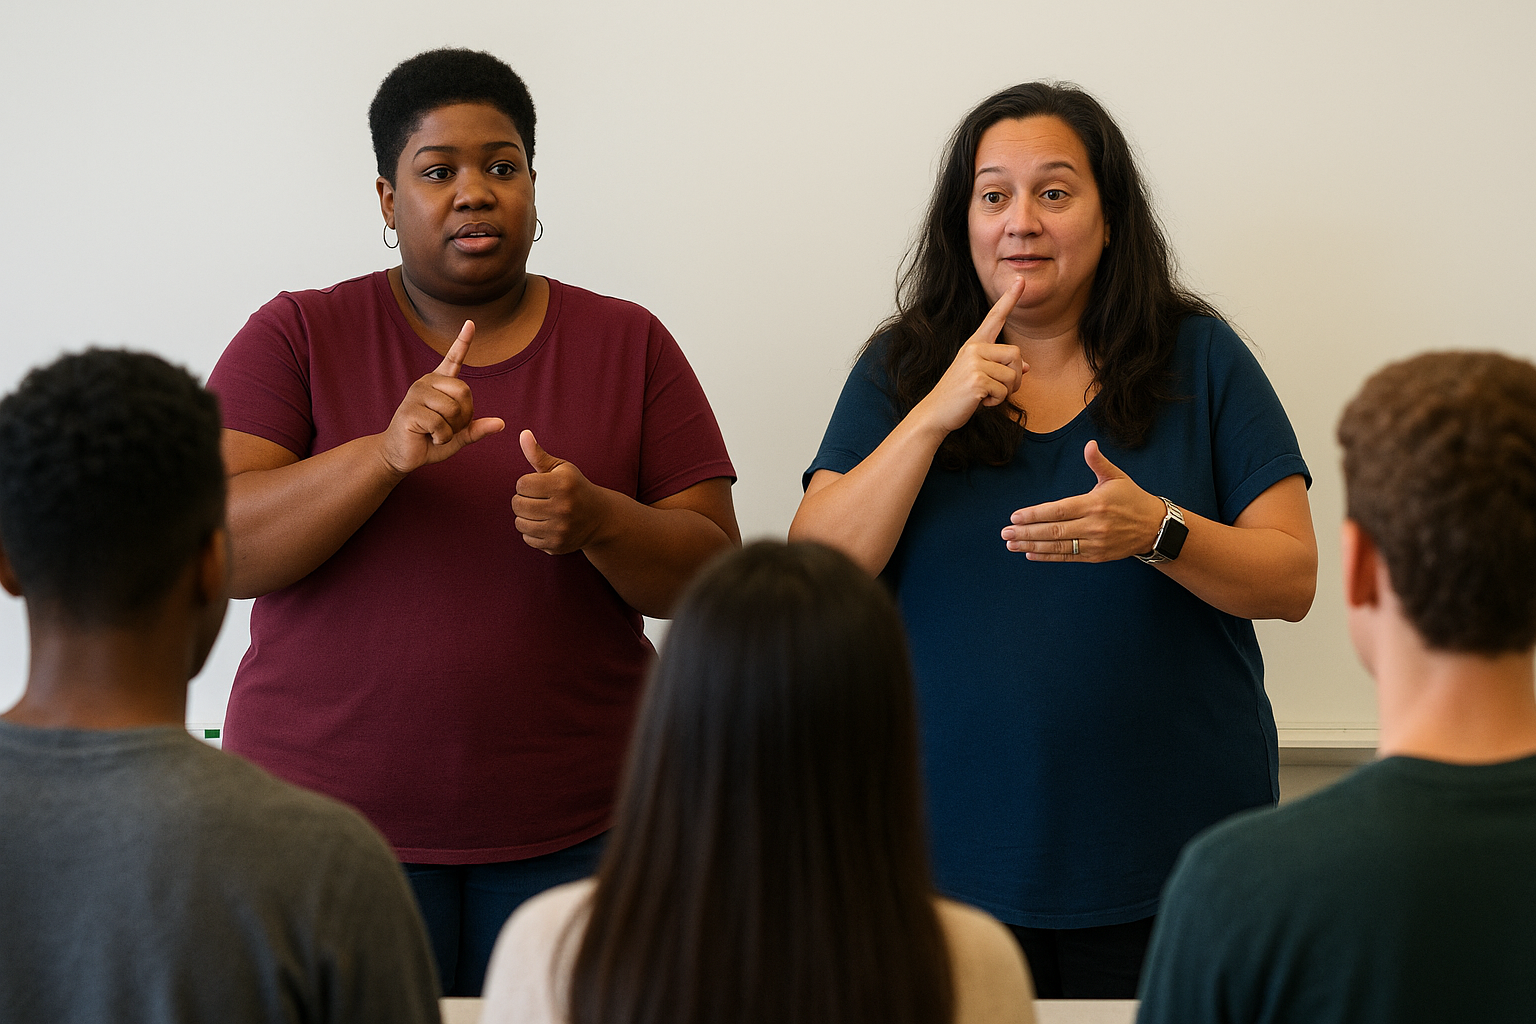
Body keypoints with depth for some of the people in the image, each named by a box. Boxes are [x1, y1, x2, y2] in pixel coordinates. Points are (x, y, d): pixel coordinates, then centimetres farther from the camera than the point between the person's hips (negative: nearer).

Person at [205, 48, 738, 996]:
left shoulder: (628, 343, 6)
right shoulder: (299, 338, 2)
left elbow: (711, 569, 2)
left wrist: (597, 521, -18)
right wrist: (387, 454, -23)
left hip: (570, 831, 1)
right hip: (332, 817, -1)